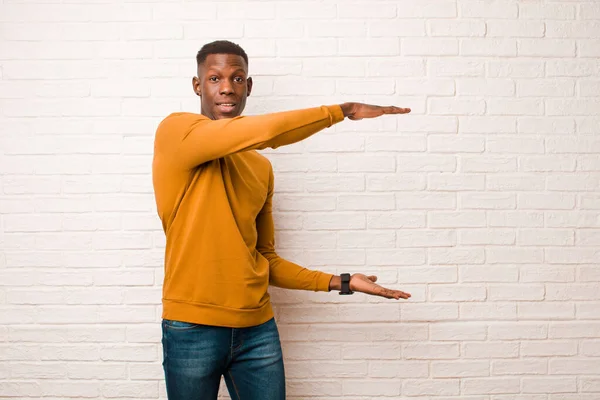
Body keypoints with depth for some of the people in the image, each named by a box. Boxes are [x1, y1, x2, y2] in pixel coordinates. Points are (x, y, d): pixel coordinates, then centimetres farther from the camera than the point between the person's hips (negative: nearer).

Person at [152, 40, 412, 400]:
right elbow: (266, 131, -23)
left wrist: (338, 282, 10)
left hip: (258, 328, 5)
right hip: (192, 329, -5)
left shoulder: (261, 168, 11)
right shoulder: (175, 131, -7)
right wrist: (342, 110, -13)